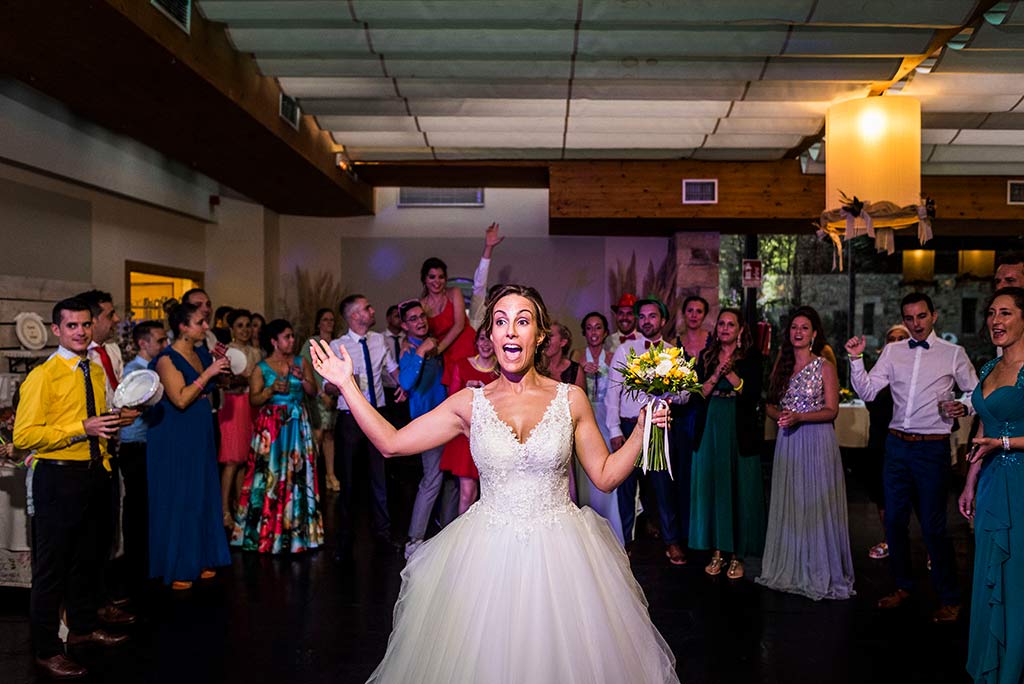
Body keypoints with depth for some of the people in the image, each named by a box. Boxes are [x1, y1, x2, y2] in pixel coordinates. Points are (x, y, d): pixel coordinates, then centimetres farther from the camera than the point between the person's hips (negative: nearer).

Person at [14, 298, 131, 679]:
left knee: (89, 557, 21)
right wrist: (82, 429, -24)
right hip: (59, 477, -7)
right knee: (52, 565, 2)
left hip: (95, 473, 8)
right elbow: (23, 436, -19)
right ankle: (46, 651, 17)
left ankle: (84, 626, 39)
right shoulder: (42, 376, -13)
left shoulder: (96, 372, 9)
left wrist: (111, 425, 4)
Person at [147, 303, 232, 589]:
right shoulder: (167, 359, -13)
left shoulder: (202, 354, 8)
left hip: (200, 436, 8)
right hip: (175, 439, -7)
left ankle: (200, 559, 24)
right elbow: (181, 399, -22)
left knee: (203, 496, 12)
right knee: (178, 500, 0)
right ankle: (177, 568, 11)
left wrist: (224, 369, 2)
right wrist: (208, 374, -20)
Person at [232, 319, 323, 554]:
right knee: (270, 474, -2)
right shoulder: (262, 368, 2)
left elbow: (313, 391, 4)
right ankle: (268, 531, 9)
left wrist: (303, 379, -14)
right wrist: (272, 389, -18)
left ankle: (297, 530, 12)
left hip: (298, 424, 2)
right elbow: (254, 399, -2)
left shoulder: (301, 362, 7)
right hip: (271, 426, -2)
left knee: (298, 473, 2)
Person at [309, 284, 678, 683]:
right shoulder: (469, 404, -1)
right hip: (488, 555, 0)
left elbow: (606, 476, 4)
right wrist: (346, 384, -1)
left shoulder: (571, 400, -1)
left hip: (560, 554, 0)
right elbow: (391, 442, -1)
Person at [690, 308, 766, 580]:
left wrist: (730, 373, -18)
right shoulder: (706, 356, 8)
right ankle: (717, 551, 17)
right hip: (711, 429, 3)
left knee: (740, 490, 2)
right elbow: (698, 394, 1)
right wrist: (716, 375, -13)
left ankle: (737, 555, 13)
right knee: (713, 488, 7)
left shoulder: (752, 356, -1)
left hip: (740, 431, -3)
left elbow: (753, 395, -11)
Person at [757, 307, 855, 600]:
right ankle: (789, 569, 22)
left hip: (816, 442, -4)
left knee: (816, 505, 0)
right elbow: (771, 405, 11)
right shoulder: (782, 364, 10)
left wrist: (799, 416, -19)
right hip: (787, 441, 4)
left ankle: (820, 573, 14)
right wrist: (781, 416, -11)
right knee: (788, 505, 10)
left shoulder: (825, 367, -4)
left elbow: (831, 410, -7)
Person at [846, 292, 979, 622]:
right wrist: (856, 359, -10)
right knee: (894, 520, 11)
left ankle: (949, 599, 17)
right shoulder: (892, 351, 7)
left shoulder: (954, 354, -1)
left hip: (933, 448, -4)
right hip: (897, 446, 4)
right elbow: (867, 392, 2)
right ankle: (903, 586, 29)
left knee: (932, 526, -1)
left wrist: (963, 407, -15)